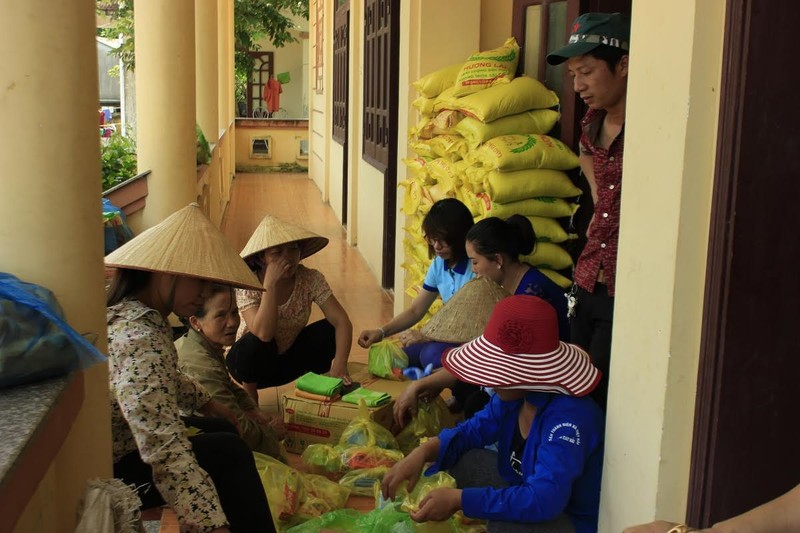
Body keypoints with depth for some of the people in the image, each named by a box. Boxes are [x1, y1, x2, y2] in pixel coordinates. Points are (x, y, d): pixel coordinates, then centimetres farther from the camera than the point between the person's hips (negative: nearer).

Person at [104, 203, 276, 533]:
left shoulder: (140, 316, 0)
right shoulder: (139, 340, -32)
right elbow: (167, 455, -37)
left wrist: (208, 403, 30)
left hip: (124, 439, 11)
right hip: (109, 472, -11)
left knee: (223, 430, 17)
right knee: (229, 452, -13)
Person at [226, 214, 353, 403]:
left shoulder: (311, 279, -18)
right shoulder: (248, 286, -25)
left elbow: (341, 321, -25)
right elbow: (263, 333, -41)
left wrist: (339, 364, -40)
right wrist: (270, 283, -41)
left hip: (288, 358, 3)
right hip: (251, 361, -2)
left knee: (331, 330, -20)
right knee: (256, 342, -36)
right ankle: (249, 397, -6)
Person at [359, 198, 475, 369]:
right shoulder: (439, 264, 6)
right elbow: (415, 311, 11)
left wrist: (426, 335, -27)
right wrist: (381, 332, -4)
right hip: (449, 337, 7)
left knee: (432, 354, -31)